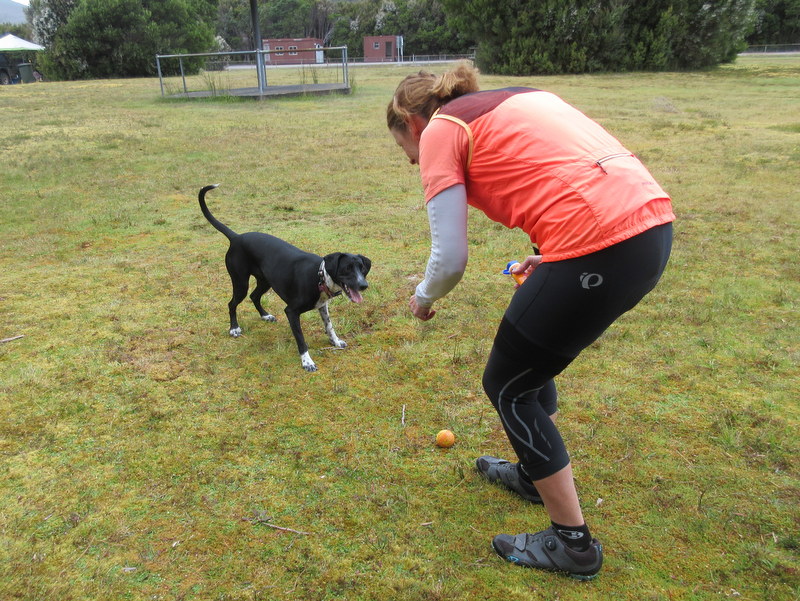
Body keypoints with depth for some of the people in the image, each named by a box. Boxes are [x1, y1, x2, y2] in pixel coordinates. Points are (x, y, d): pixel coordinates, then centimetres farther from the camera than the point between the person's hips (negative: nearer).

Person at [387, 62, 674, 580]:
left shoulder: (440, 130, 3)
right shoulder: (515, 100, 25)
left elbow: (450, 259, -3)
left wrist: (424, 298, 17)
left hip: (598, 246, -9)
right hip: (653, 224, 9)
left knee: (508, 386, 12)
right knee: (530, 350, 28)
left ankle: (573, 543, 24)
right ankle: (533, 471, 48)